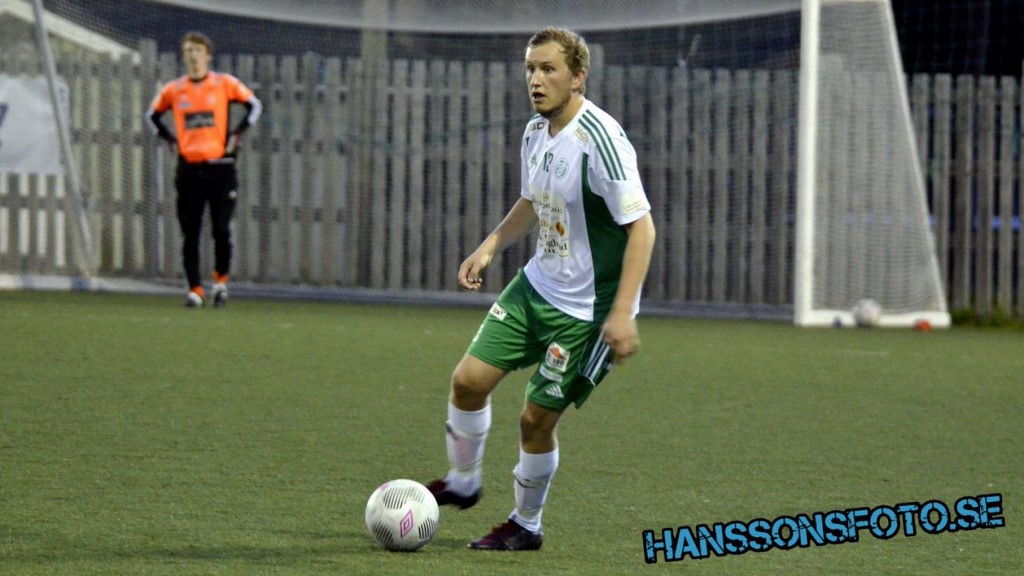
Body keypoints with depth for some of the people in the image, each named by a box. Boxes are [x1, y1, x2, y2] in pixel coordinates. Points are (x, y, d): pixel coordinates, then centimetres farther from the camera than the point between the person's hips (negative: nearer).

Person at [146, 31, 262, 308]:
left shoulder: (224, 83, 2)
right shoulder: (173, 90, 7)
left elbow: (254, 105, 9)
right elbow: (152, 115, 22)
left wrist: (236, 134, 0)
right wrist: (171, 139, 9)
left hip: (220, 167, -2)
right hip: (188, 168, 2)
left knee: (222, 229, -6)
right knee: (190, 234, 0)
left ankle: (221, 280, 15)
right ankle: (195, 289, 6)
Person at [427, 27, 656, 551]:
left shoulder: (600, 140, -24)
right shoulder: (535, 132, 3)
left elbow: (641, 227, -23)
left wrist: (622, 313, -27)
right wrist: (490, 246, 7)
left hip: (586, 308, -8)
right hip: (536, 286, 8)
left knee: (537, 418, -2)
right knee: (469, 379, 4)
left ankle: (526, 525, 20)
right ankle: (463, 482, 28)